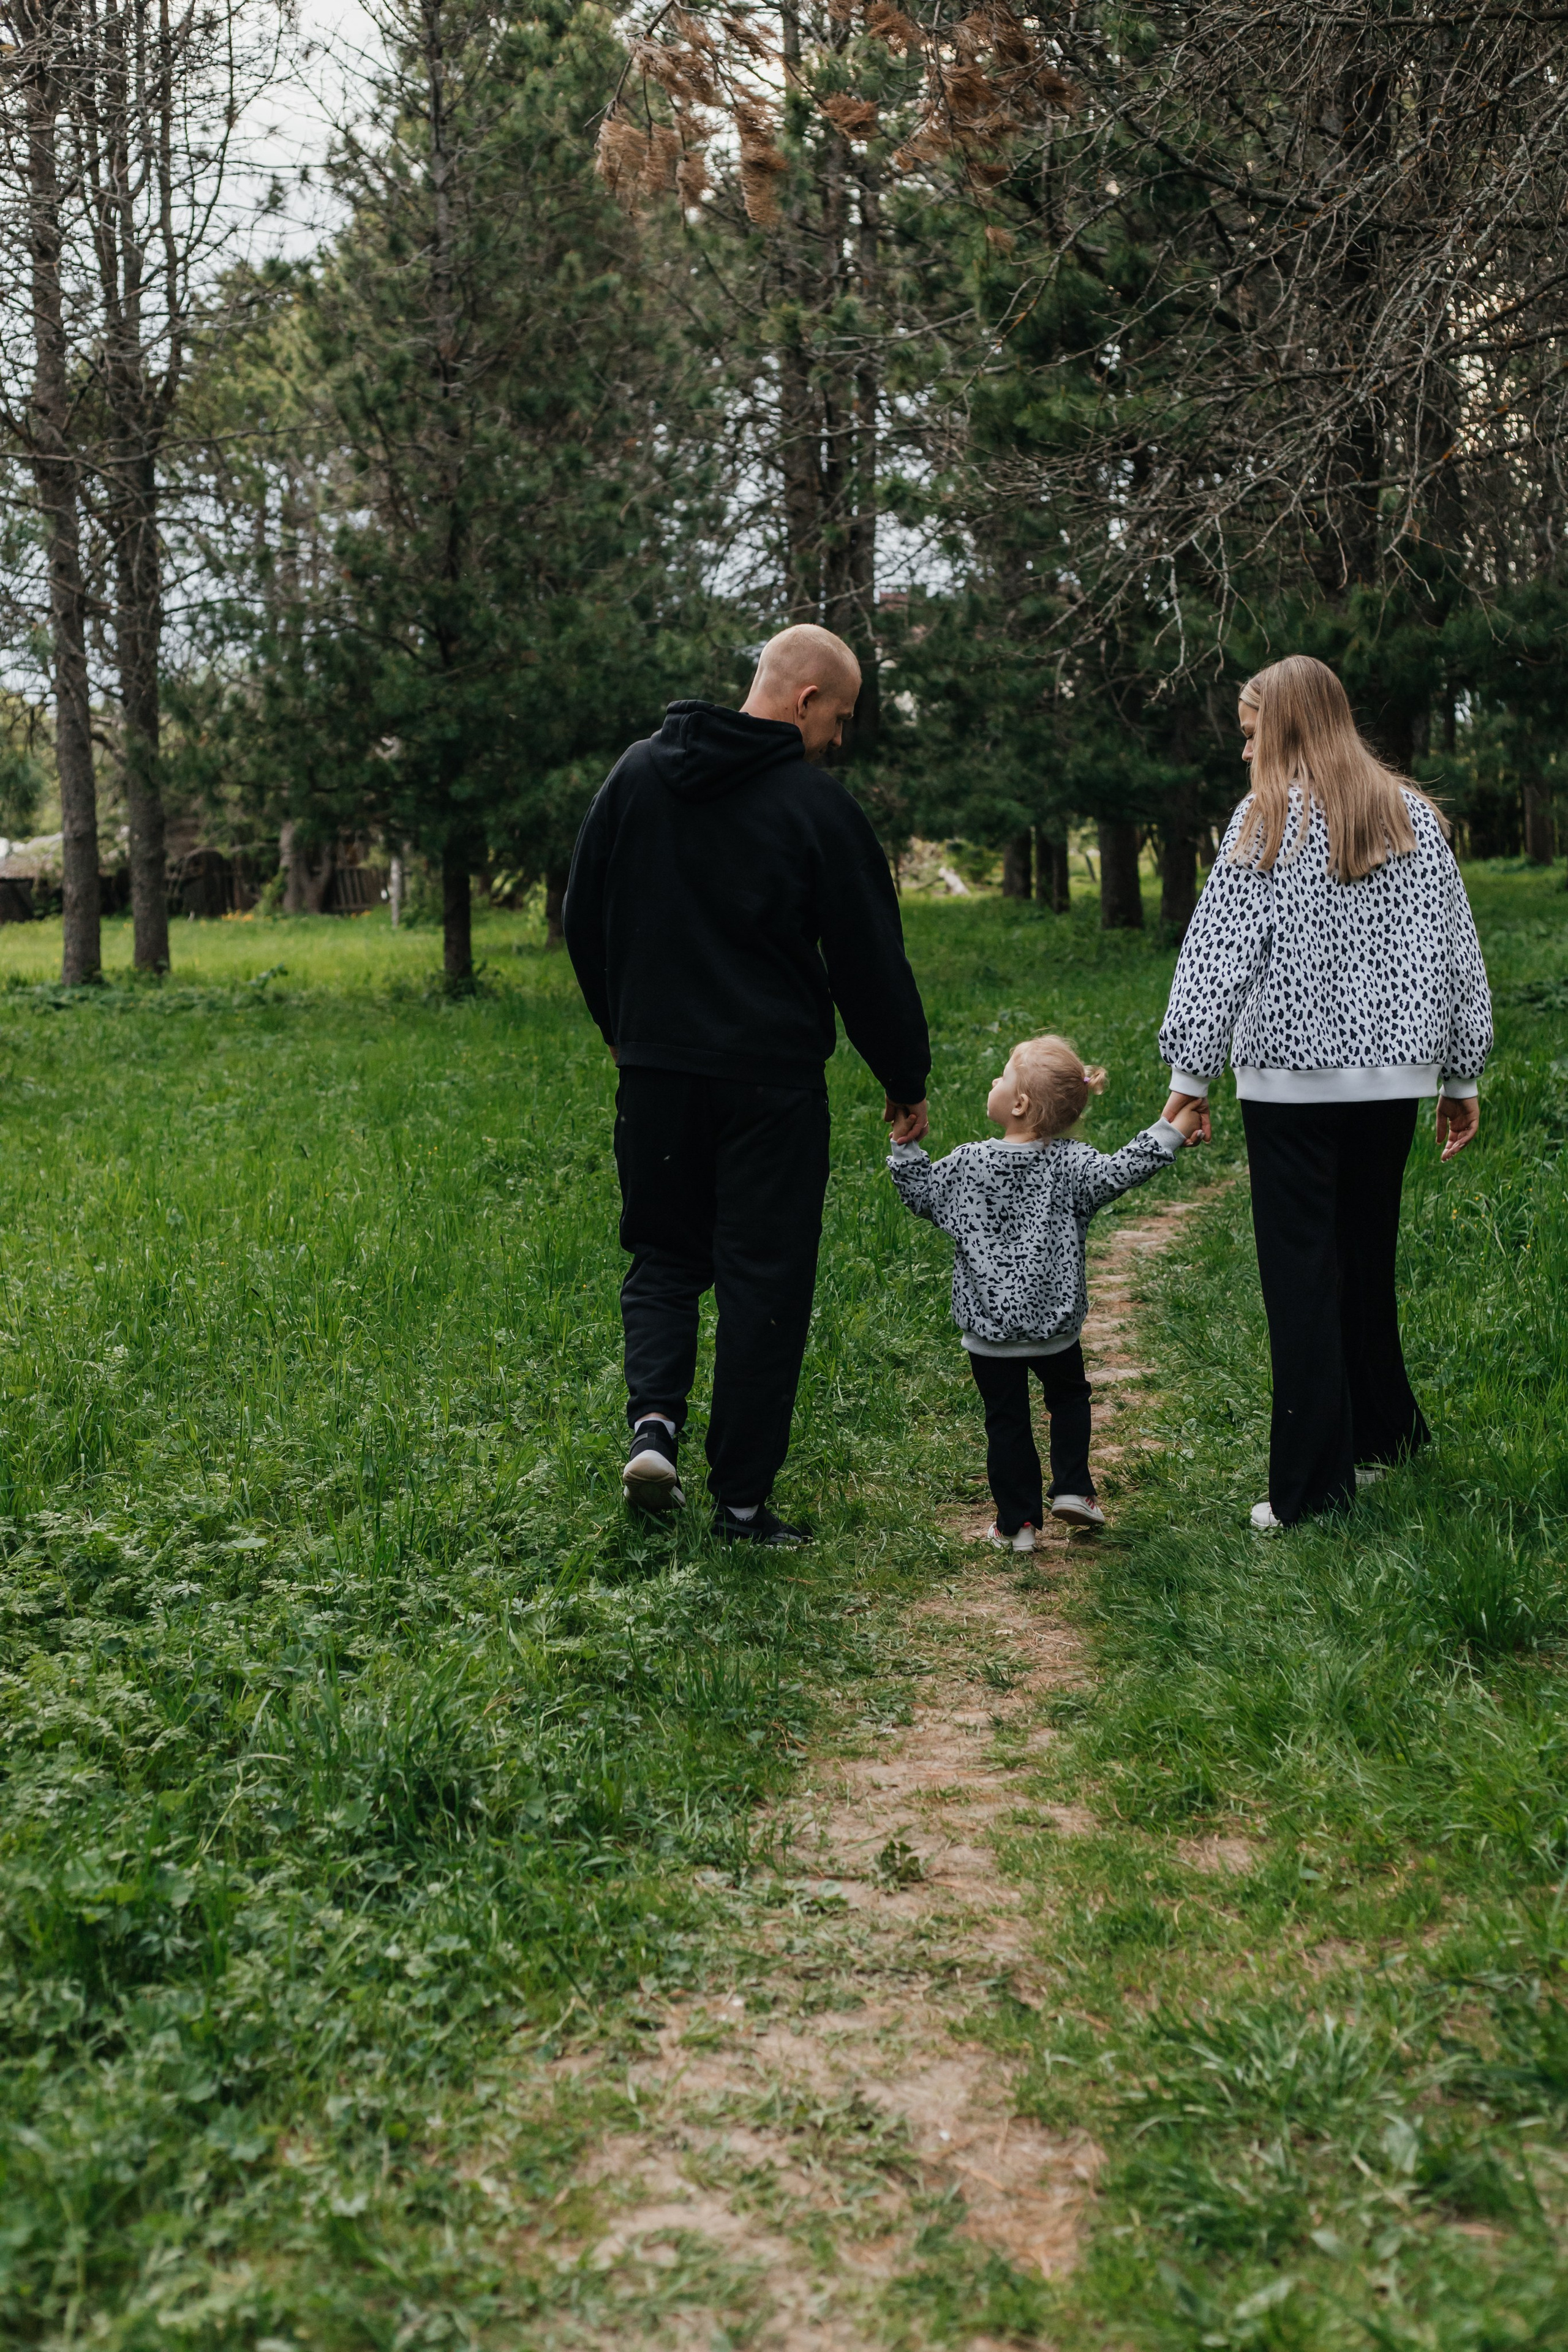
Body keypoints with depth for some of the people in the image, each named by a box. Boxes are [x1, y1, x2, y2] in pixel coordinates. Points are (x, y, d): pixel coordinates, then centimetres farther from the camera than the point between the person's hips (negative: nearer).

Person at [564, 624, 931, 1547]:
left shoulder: (638, 773, 6)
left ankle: (655, 1416, -6)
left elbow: (585, 918, 13)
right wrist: (908, 1079, 8)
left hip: (655, 1069, 4)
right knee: (764, 1280, 4)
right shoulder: (817, 806, -9)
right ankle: (742, 1499, 7)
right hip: (771, 1079, -4)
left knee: (664, 1252, 18)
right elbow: (871, 960, -5)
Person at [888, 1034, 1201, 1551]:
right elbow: (1123, 1171, -18)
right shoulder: (1069, 1165, -10)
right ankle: (1072, 1489, 18)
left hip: (989, 1328, 0)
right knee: (1068, 1396, 26)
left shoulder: (966, 1164, -7)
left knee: (1005, 1420, 9)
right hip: (1055, 1322, 0)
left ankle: (1017, 1523, 11)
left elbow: (920, 1193, 3)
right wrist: (1172, 1131, -13)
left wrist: (905, 1141, 12)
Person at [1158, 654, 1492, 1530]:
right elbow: (1457, 951, 9)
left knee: (1302, 1271, -1)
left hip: (1291, 1073, -4)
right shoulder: (1416, 816, 7)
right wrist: (1461, 1075, 16)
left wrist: (1190, 1072, -3)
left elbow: (1219, 953, -8)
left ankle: (1313, 1484, -1)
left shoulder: (1268, 819, -5)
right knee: (1368, 1258, 18)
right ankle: (1383, 1434, 29)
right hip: (1393, 1071, 4)